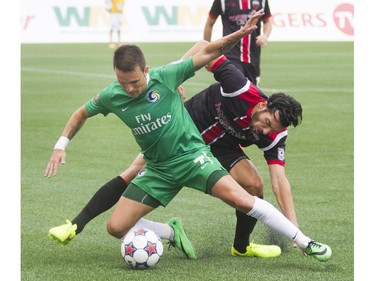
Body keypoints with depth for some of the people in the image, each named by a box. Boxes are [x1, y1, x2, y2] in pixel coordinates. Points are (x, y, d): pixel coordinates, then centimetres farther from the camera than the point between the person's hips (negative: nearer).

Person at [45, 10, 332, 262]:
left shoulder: (164, 77, -16)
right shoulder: (112, 96, -8)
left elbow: (208, 53, -12)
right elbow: (82, 113, 12)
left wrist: (242, 32, -23)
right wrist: (61, 145, 2)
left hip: (191, 154, -3)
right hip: (158, 168, 4)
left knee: (242, 199, -22)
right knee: (116, 227, -6)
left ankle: (306, 243, -13)